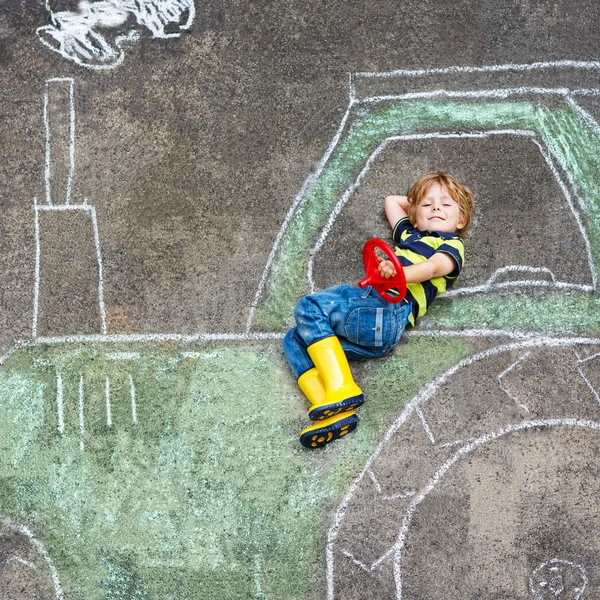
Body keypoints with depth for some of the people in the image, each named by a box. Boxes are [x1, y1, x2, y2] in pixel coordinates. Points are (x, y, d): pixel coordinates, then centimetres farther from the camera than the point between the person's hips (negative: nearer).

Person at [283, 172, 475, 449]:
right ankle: (335, 413, -25)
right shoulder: (409, 234, 36)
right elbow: (391, 201, 55)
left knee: (309, 307, -23)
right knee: (294, 340, -6)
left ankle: (341, 388, -30)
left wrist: (398, 273, -31)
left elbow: (434, 266, -12)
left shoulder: (451, 245, 12)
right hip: (369, 301, 9)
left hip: (389, 312, -9)